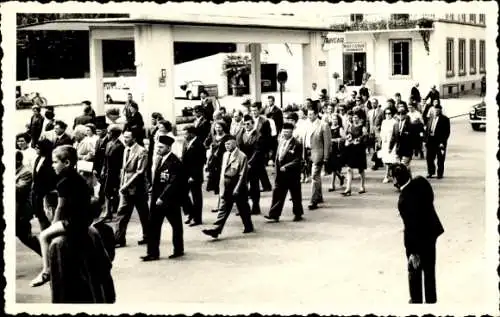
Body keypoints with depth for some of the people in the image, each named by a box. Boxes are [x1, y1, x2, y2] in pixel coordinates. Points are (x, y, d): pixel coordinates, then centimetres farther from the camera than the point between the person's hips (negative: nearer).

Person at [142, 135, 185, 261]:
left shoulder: (174, 162, -17)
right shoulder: (158, 160, 8)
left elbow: (174, 183, -21)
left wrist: (163, 197, -21)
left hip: (170, 199, -7)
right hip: (157, 198, 7)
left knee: (176, 225, 11)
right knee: (153, 226, 3)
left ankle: (178, 250, 26)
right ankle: (153, 253, 8)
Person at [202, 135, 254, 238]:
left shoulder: (242, 156, -13)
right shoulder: (225, 155, 8)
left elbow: (242, 175, -15)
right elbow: (223, 171, 12)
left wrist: (236, 190, -17)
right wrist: (222, 187, 7)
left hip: (238, 189, -5)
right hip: (226, 189, 5)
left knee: (243, 209, 10)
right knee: (223, 209, 0)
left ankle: (248, 227, 29)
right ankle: (216, 230, -5)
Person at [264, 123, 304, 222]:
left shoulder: (297, 144, -13)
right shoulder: (281, 142, 9)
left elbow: (297, 160, -17)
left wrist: (286, 167, -22)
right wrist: (278, 168, 7)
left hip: (292, 174, -6)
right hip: (281, 174, 6)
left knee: (295, 195, 8)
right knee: (277, 193, 3)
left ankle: (298, 214, 22)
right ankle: (274, 215, 5)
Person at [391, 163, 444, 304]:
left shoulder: (404, 200, -32)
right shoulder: (421, 181, -13)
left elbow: (411, 227, -27)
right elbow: (430, 198, 9)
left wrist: (413, 252, -20)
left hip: (418, 238, -7)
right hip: (431, 230, 7)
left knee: (414, 271, 16)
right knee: (429, 270, 21)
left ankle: (416, 301, 30)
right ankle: (431, 300, 34)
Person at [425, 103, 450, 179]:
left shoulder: (445, 119, -5)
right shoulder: (431, 119, 13)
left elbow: (447, 132, -9)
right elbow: (428, 130, 13)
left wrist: (443, 142, -16)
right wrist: (425, 140, 5)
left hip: (440, 141, -5)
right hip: (431, 141, 5)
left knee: (440, 159, 3)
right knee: (429, 158, 7)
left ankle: (440, 174, 13)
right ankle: (430, 172, 21)